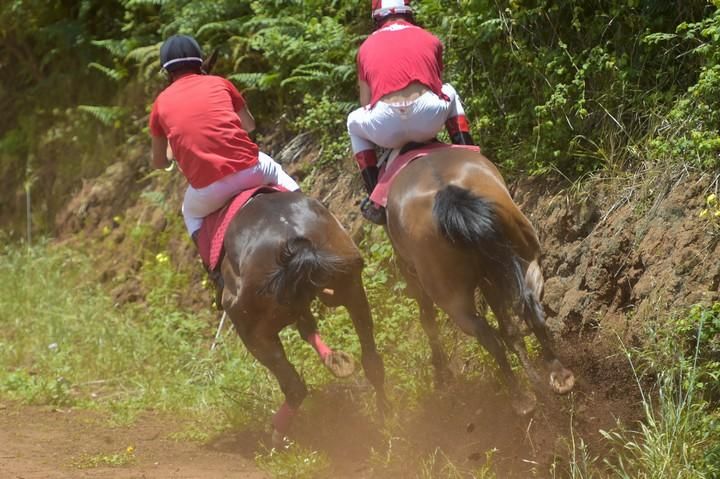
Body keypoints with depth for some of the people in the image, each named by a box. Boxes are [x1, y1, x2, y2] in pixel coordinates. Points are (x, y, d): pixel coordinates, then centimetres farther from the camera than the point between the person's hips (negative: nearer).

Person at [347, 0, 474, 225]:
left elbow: (365, 104, 24)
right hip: (429, 118, 1)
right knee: (450, 92, 36)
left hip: (386, 126, -1)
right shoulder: (430, 40, 22)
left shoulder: (367, 47, 21)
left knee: (353, 122, 35)